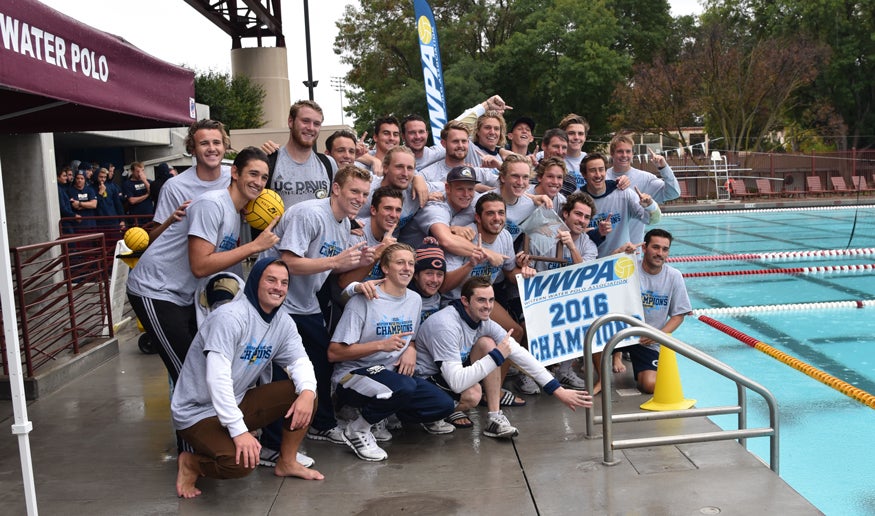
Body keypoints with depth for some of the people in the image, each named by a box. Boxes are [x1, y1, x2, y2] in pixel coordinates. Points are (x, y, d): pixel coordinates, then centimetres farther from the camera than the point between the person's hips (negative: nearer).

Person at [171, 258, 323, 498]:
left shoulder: (283, 324, 2)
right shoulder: (230, 317, -23)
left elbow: (300, 361, -2)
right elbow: (217, 379, -30)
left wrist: (307, 392, -26)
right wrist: (239, 430, -33)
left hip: (237, 403, 8)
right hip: (197, 412, -7)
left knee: (304, 393, -8)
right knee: (242, 462, -31)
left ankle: (287, 462, 8)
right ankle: (190, 463, 0)